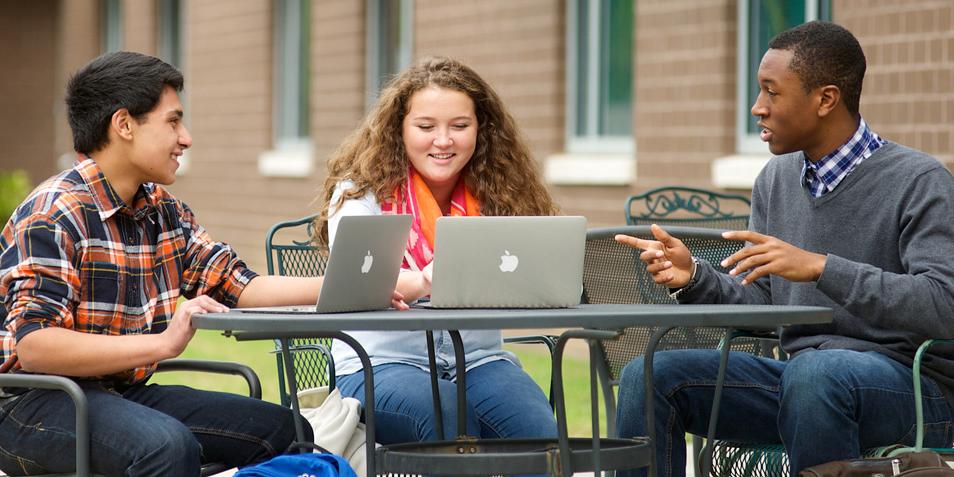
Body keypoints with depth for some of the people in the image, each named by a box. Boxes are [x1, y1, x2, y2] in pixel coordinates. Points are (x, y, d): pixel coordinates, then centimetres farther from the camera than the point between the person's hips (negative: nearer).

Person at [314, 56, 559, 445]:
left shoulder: (494, 196, 9)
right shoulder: (360, 191, -1)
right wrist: (420, 284, -41)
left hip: (477, 361, 3)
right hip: (381, 365, -3)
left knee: (540, 432, -27)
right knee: (446, 411, -35)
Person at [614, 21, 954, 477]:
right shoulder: (775, 181, 13)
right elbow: (758, 307, 13)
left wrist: (821, 267, -28)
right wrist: (694, 278, -8)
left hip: (914, 389, -7)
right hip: (802, 378, 7)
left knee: (813, 371, -39)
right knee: (648, 377, -11)